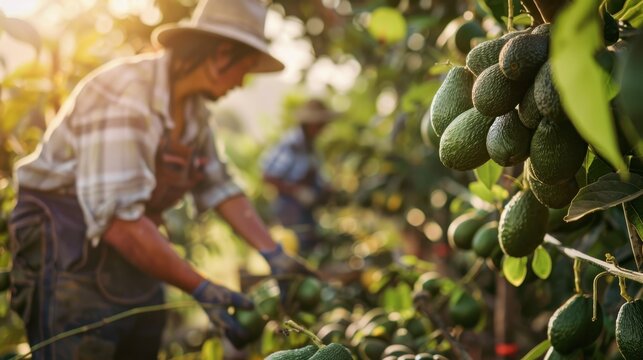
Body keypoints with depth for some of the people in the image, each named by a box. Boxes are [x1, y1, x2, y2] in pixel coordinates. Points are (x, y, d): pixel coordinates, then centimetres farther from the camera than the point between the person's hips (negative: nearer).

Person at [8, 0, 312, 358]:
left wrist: (275, 255, 0)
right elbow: (118, 219, -31)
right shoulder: (126, 93, -25)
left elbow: (219, 186, 8)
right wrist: (202, 289, -28)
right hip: (72, 253, -9)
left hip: (132, 251, 9)